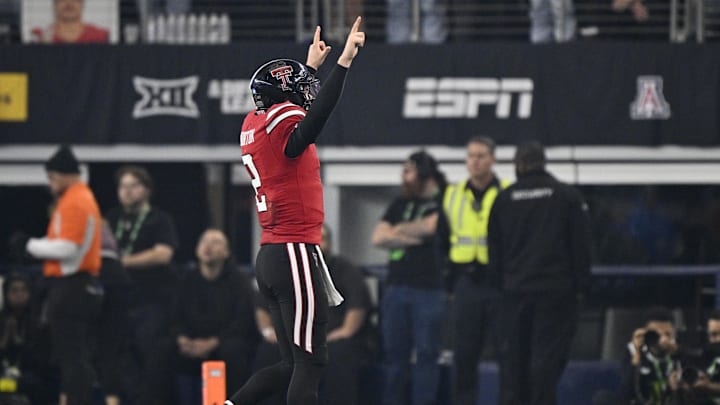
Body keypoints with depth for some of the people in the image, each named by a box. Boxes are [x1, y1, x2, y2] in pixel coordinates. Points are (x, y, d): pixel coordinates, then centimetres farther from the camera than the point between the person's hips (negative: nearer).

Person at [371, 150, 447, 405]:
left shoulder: (443, 202, 2)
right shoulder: (400, 204, 18)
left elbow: (430, 226, -15)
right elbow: (378, 238, 7)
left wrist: (400, 230, 2)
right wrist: (414, 238, -5)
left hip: (428, 290, -5)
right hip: (396, 286, 5)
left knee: (426, 354, -4)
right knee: (394, 354, 6)